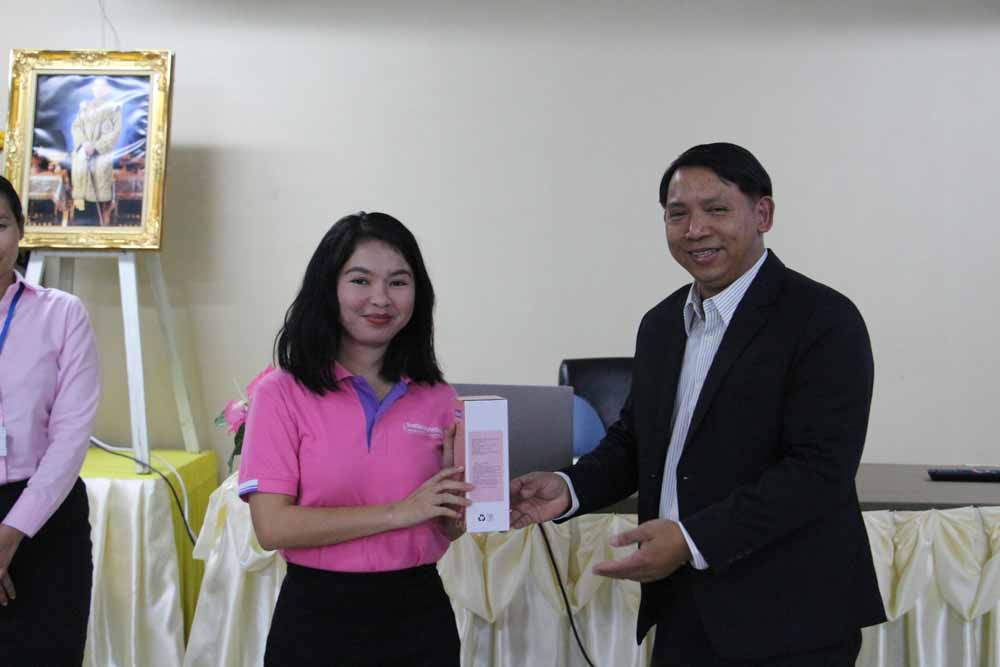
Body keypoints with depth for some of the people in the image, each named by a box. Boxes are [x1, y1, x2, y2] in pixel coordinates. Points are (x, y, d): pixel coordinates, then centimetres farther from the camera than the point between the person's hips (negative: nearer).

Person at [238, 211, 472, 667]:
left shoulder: (438, 398, 2)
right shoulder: (281, 394, -8)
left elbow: (449, 530, 8)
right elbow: (272, 527, -14)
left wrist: (457, 474, -13)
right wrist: (399, 512, -19)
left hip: (421, 612, 3)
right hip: (319, 615, -3)